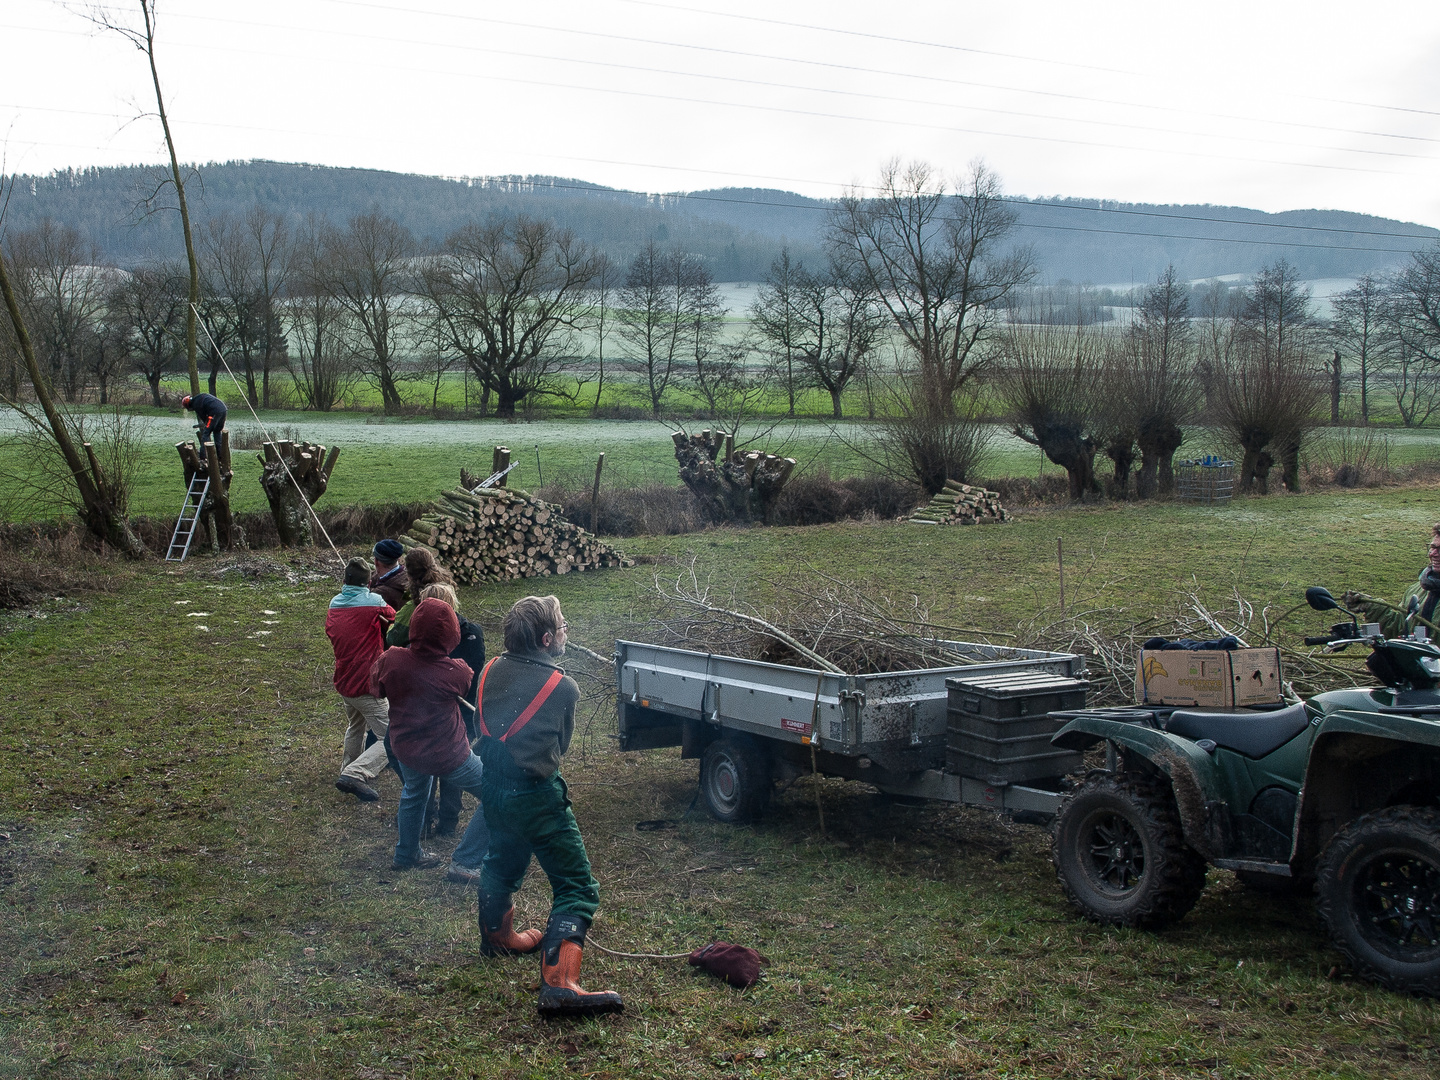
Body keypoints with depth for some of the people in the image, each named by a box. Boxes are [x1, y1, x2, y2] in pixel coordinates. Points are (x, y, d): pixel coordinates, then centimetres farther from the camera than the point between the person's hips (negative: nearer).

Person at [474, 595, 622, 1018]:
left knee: (502, 861, 33)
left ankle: (497, 935, 56)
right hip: (535, 795, -7)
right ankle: (558, 985, -18)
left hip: (493, 788, 7)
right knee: (577, 887, -4)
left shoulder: (491, 671, 0)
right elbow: (561, 745, 3)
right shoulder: (562, 687, -14)